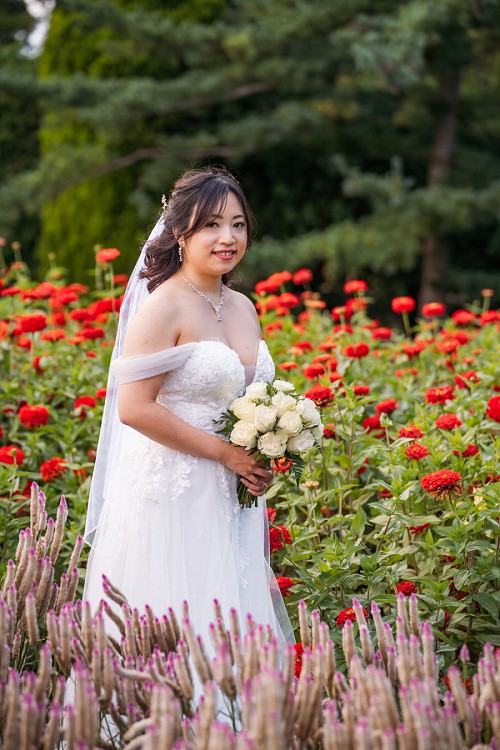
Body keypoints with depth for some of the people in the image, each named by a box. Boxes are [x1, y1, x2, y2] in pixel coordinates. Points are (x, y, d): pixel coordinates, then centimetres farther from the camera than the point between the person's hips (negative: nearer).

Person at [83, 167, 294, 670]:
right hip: (171, 494, -7)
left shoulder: (243, 308, 10)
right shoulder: (163, 307, -12)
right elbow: (134, 408, -18)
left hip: (229, 497, 7)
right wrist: (225, 452, -15)